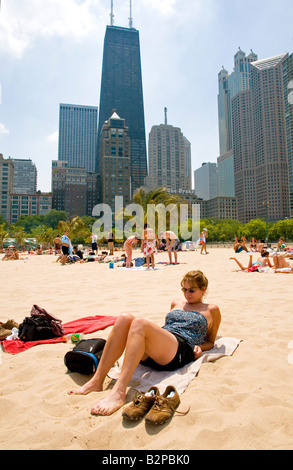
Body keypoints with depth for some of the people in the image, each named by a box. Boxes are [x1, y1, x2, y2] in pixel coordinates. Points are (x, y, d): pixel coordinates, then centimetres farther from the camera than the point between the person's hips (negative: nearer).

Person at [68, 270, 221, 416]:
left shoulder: (211, 309, 19)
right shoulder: (176, 303, 30)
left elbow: (210, 341, 23)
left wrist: (199, 347, 2)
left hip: (180, 352, -5)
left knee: (139, 323, -33)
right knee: (124, 318, -24)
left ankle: (119, 391, -44)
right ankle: (96, 381, -25)